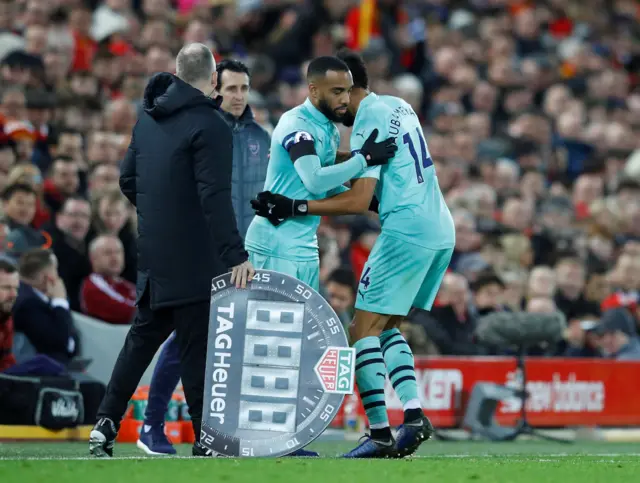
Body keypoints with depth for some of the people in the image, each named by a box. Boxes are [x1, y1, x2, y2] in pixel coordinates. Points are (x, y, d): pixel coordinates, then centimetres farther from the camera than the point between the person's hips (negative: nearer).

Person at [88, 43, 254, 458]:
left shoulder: (149, 118, 10)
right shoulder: (210, 126, -14)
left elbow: (128, 181, 18)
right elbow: (215, 198, -22)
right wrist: (236, 256, -24)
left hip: (153, 253, 7)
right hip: (194, 260, -7)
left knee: (144, 335, 16)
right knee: (198, 346, -3)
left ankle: (106, 424, 12)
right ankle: (205, 438, -1)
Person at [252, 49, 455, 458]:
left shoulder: (368, 125, -11)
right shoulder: (398, 107, 16)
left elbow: (360, 200, -17)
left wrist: (294, 207, -15)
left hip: (406, 232, -9)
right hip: (441, 232, 9)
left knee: (364, 331, -3)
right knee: (388, 328, 17)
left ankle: (381, 434, -9)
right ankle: (414, 415, 2)